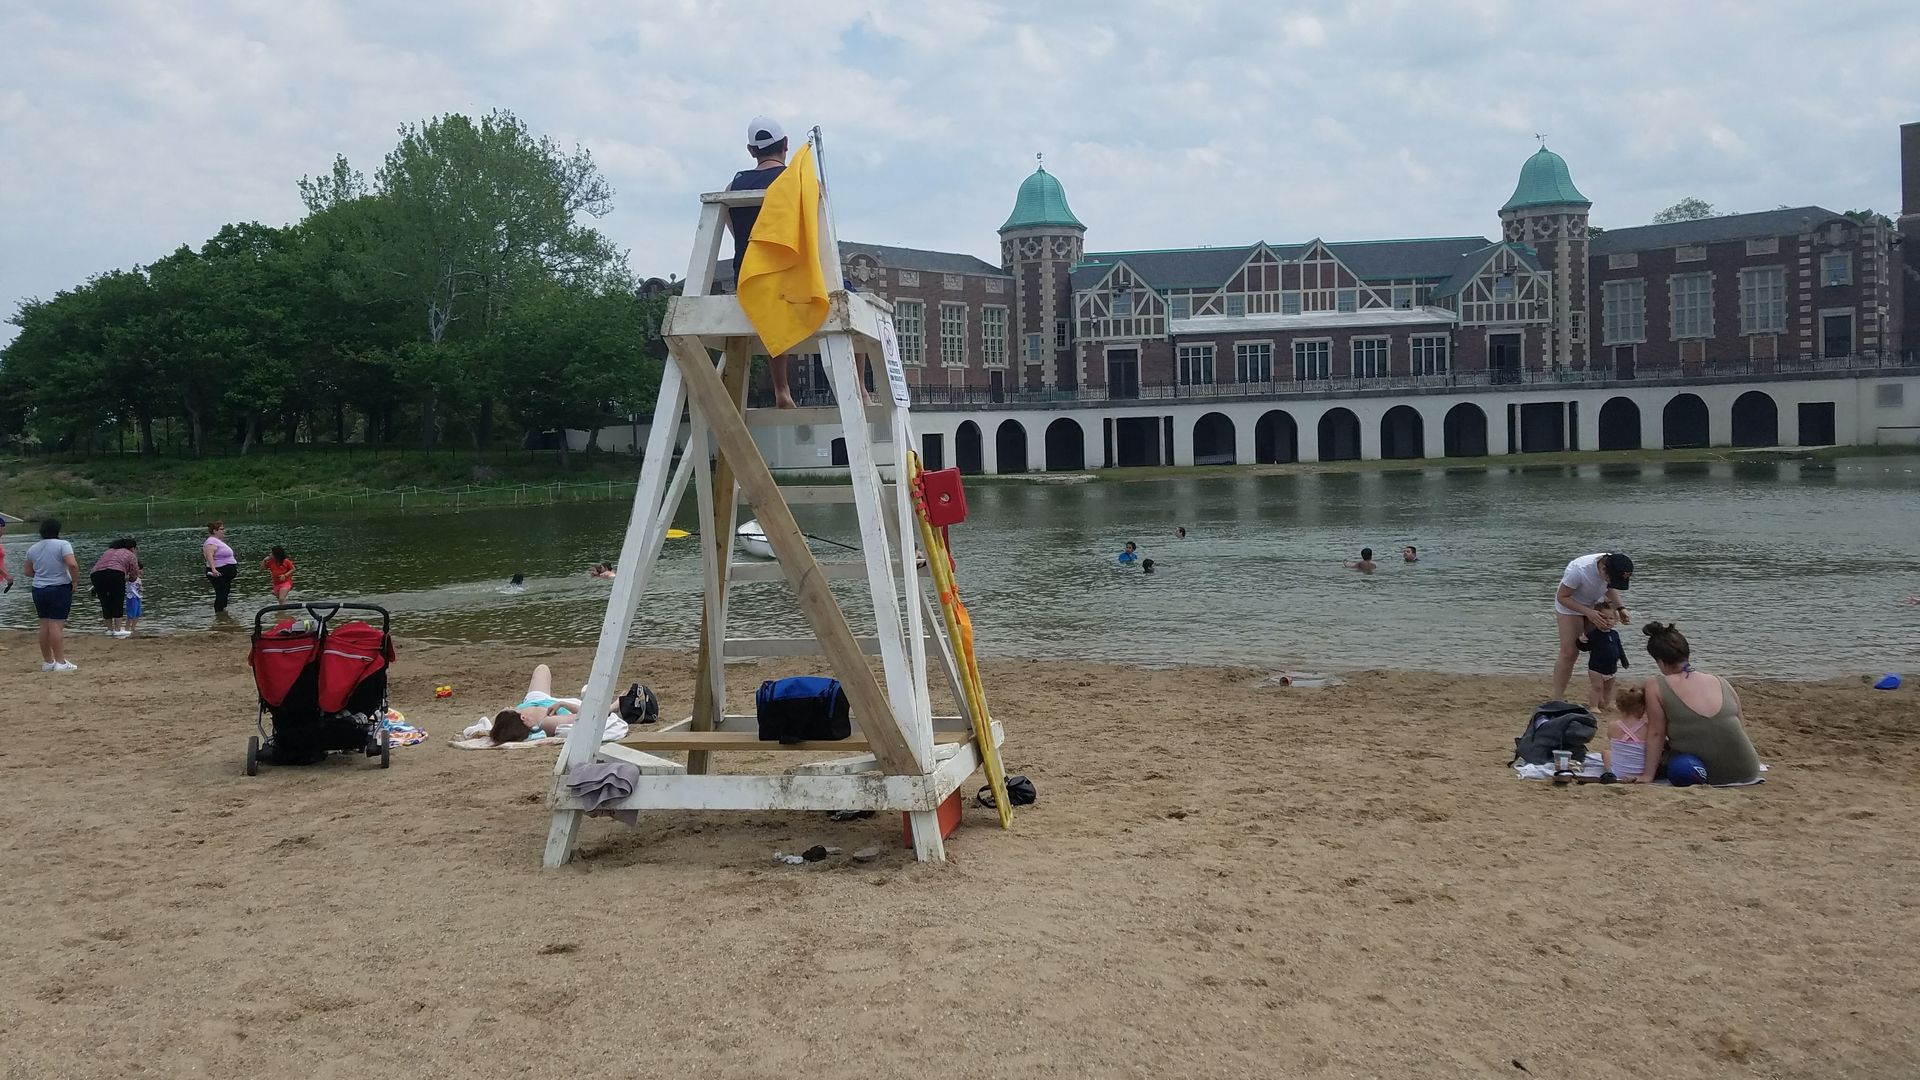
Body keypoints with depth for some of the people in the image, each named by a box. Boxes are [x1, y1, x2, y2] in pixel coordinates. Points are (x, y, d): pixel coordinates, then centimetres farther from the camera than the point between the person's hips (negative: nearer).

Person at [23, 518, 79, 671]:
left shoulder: (32, 549, 8)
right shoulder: (62, 545, -10)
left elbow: (28, 572, 16)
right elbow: (72, 565, -23)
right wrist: (75, 580, -9)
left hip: (38, 590, 6)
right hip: (60, 589, -6)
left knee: (44, 625, 10)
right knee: (57, 625, -8)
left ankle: (47, 661, 15)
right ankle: (60, 663, -10)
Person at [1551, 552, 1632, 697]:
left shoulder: (1615, 568, -21)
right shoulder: (1578, 569, -38)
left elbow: (1610, 588, 2)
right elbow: (1562, 597, -26)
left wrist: (1620, 608, -15)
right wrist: (1588, 613, -36)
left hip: (1595, 605, 5)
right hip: (1569, 605, -5)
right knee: (1569, 652, -12)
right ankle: (1557, 697, -7)